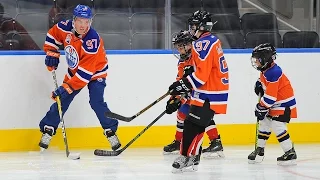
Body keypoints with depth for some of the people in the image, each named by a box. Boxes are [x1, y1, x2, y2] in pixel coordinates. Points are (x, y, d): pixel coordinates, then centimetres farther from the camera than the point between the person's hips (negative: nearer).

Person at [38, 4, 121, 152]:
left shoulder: (92, 41, -36)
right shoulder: (66, 27, -20)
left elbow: (85, 73, -36)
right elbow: (52, 35, 6)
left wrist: (67, 87, -37)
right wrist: (51, 53, -5)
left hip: (95, 72, -5)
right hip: (74, 71, 5)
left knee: (96, 102, -21)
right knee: (62, 100, 1)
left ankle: (111, 132, -9)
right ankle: (48, 129, 13)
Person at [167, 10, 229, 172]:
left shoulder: (202, 44, -17)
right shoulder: (213, 41, 15)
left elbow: (202, 74, -22)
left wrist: (183, 85, -17)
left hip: (208, 96, -10)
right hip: (216, 92, 10)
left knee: (192, 125, -9)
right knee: (197, 125, 14)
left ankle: (186, 157, -7)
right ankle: (193, 158, 17)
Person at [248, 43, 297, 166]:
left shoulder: (273, 73, -28)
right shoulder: (265, 70, 4)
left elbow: (270, 97, -28)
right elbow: (264, 81, 29)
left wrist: (261, 108, -19)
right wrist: (259, 85, 6)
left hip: (284, 104, -11)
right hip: (274, 105, 11)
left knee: (277, 126, -18)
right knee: (264, 123, 12)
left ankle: (290, 153, -12)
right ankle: (259, 150, 24)